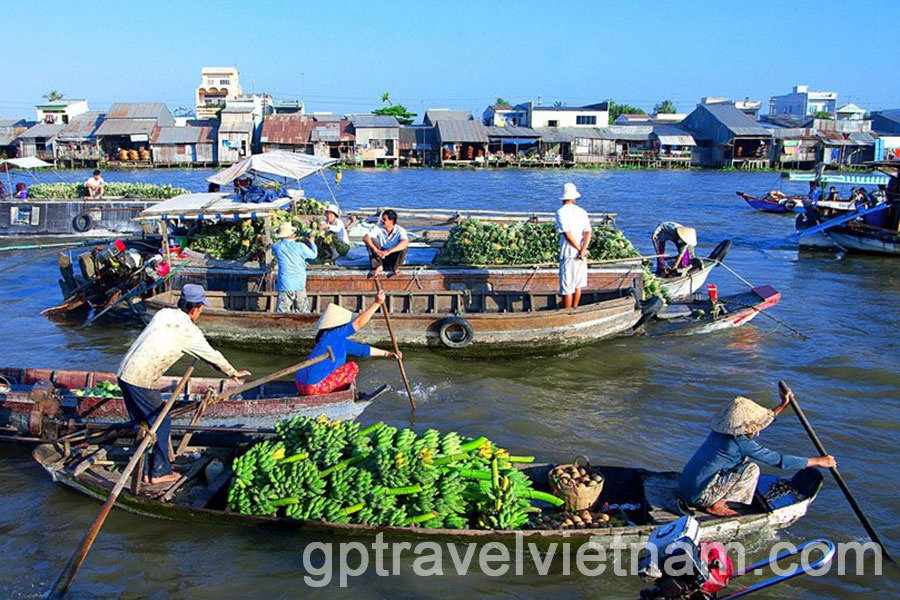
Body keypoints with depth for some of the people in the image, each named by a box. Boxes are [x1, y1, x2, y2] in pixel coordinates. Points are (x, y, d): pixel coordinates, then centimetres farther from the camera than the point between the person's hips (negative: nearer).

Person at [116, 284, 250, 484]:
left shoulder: (164, 314, 11)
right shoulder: (189, 330, -10)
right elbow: (212, 355, 3)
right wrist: (233, 373, 19)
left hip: (124, 373, 8)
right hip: (142, 381, -8)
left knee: (142, 424, 17)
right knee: (161, 423, 8)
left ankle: (146, 471, 25)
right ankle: (159, 471, 16)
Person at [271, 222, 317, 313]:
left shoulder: (277, 247, -3)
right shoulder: (300, 247, -7)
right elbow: (313, 254, 8)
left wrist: (290, 240, 29)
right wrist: (312, 242, 27)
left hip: (284, 286, 0)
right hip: (299, 285, 0)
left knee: (281, 312, 0)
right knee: (303, 313, 11)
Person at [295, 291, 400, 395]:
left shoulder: (340, 340, 14)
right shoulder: (331, 336, -13)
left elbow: (361, 349, 20)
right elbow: (358, 323, -18)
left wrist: (387, 354, 21)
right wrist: (377, 303, -17)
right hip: (314, 387, -10)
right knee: (353, 367, -2)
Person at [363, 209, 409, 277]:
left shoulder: (400, 230, -16)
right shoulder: (378, 228, -10)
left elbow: (405, 242, -37)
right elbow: (365, 238, -24)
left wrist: (388, 251, -46)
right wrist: (376, 250, -41)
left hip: (394, 258, -2)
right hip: (380, 257, 2)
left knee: (404, 244, -27)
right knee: (371, 240, -20)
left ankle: (394, 267, -16)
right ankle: (378, 266, -21)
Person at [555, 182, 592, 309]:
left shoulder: (561, 212, -8)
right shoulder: (582, 212, 6)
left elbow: (567, 234, -16)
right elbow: (588, 232, -5)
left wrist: (580, 250, -10)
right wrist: (582, 250, -15)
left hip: (568, 254, -5)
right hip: (581, 256, 5)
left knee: (567, 288, 1)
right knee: (578, 284, 19)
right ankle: (575, 310, 28)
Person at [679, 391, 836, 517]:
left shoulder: (723, 431, 8)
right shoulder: (740, 442, -18)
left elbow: (757, 425, 27)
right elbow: (779, 460, -14)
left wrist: (783, 405, 29)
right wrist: (818, 461, -5)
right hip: (699, 495, -9)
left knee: (744, 460, 20)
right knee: (751, 469, -11)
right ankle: (716, 505, -5)